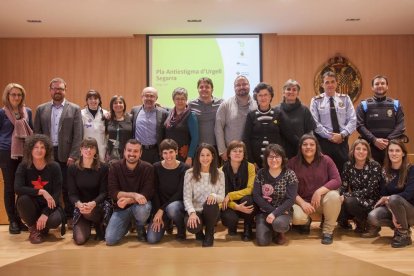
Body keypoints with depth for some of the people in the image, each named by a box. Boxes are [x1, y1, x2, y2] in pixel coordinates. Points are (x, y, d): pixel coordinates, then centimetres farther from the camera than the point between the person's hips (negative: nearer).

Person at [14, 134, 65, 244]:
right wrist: (41, 192, -31)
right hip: (32, 206, 1)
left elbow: (57, 193, -13)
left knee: (55, 220, -32)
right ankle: (33, 229, -6)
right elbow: (18, 188, -23)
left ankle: (43, 228, 8)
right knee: (23, 199, -32)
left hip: (48, 205, -1)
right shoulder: (23, 166, -8)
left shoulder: (54, 167, -10)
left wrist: (45, 213, -23)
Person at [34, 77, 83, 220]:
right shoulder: (41, 109, 10)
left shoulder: (75, 109, 2)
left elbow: (78, 135, -4)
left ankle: (70, 218, 13)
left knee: (67, 188, 4)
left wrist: (73, 156, -11)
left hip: (66, 154, -2)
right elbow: (37, 133, 9)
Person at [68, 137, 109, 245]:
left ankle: (99, 225, -2)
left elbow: (104, 192, -10)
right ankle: (87, 226, 17)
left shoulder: (103, 168, -8)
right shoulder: (72, 169, -4)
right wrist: (79, 204, -30)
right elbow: (72, 193, -7)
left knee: (89, 212, -38)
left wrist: (93, 203, -32)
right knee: (80, 240, -19)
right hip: (80, 206, 1)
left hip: (98, 206, -1)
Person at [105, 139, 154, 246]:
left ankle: (140, 228, 0)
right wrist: (134, 195, -28)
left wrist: (128, 200, -29)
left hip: (139, 205, -1)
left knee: (143, 208, -38)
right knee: (110, 240, -15)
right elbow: (112, 192, -14)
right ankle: (128, 223, 18)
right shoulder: (115, 167, -7)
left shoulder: (148, 168, -11)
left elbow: (147, 195, -15)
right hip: (121, 208, 1)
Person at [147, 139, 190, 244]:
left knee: (172, 208, -39)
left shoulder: (184, 168, -11)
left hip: (178, 203, -2)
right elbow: (154, 192, -4)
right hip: (160, 207, 2)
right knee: (151, 239, -16)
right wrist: (158, 213, -13)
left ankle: (181, 230, -6)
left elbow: (180, 193, -13)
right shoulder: (156, 167, -5)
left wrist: (162, 209, -18)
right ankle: (167, 223, 17)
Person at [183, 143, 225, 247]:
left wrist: (214, 196, -26)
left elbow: (222, 197, -1)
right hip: (195, 211, -1)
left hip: (211, 212, 1)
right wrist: (192, 213, -27)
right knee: (192, 227, -34)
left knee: (211, 203, -35)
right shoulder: (190, 173, -6)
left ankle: (209, 235, -7)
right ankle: (199, 231, 9)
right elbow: (187, 198, -9)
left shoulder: (219, 174, -1)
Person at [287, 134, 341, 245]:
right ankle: (306, 222, 11)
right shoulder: (293, 163, -4)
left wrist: (319, 191, -26)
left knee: (334, 196, -33)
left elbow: (337, 180, -13)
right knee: (297, 217, -33)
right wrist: (302, 203, -21)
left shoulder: (325, 160, -4)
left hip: (322, 199, 1)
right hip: (302, 201, 0)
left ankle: (328, 230, -10)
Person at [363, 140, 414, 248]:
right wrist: (393, 214, -18)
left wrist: (386, 199, -13)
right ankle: (398, 226, 3)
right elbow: (383, 194, -3)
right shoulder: (385, 171, 1)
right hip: (391, 208, 4)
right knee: (373, 217, -27)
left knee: (394, 199, -36)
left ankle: (404, 234, -15)